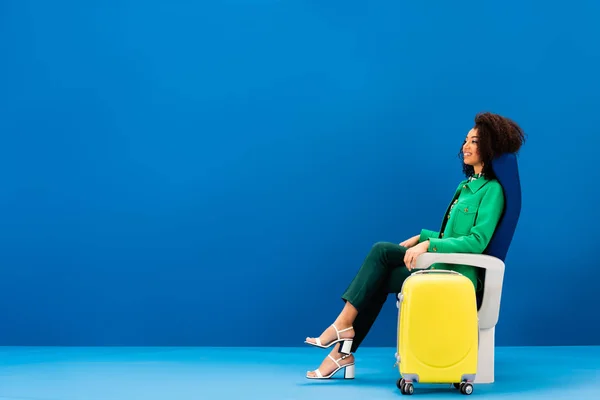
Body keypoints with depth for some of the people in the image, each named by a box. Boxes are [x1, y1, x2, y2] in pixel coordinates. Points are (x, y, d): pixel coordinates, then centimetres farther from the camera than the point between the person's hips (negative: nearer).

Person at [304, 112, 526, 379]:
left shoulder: (492, 189, -11)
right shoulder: (468, 184, 18)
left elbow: (477, 241, -21)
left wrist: (428, 244, -24)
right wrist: (422, 237, 13)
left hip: (459, 276, -8)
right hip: (445, 266, 8)